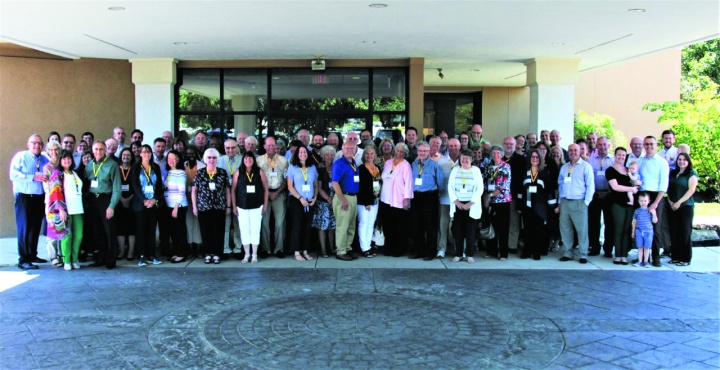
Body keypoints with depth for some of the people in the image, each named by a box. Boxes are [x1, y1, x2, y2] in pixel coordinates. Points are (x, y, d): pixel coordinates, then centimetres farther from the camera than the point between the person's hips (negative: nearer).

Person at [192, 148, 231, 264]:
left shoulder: (222, 173, 4)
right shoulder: (200, 173, 4)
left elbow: (227, 190, 7)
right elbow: (194, 190, 8)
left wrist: (228, 206, 5)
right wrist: (194, 206, 4)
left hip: (219, 207, 0)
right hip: (203, 208, 0)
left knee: (218, 232, 0)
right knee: (206, 232, 3)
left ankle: (217, 254, 10)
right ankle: (208, 254, 14)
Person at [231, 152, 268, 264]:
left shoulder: (259, 172, 1)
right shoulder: (238, 172, 2)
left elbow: (265, 189, 4)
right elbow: (233, 190, 4)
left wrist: (265, 205, 1)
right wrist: (234, 206, 1)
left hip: (257, 206, 0)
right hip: (242, 207, 1)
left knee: (255, 230, 0)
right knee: (244, 230, 4)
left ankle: (254, 255, 10)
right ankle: (247, 254, 15)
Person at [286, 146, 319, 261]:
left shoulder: (312, 168, 9)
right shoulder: (292, 167, -1)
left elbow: (316, 185, 13)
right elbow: (290, 186, -5)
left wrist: (315, 198, -2)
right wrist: (301, 198, -12)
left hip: (310, 202, 4)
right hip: (296, 201, -3)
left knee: (307, 227, 7)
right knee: (296, 226, -1)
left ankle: (305, 251, 14)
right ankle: (297, 253, 3)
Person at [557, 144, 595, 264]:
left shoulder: (586, 166, 1)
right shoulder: (564, 167, 17)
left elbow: (590, 186, -3)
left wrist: (586, 202, -9)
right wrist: (559, 202, 13)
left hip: (579, 203, -5)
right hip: (564, 202, 5)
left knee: (582, 229, -4)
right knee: (565, 229, 6)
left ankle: (583, 255, 3)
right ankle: (567, 253, 14)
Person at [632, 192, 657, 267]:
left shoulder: (650, 210, 0)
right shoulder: (637, 211, 4)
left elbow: (655, 221, 0)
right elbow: (634, 222, 10)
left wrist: (653, 213, -14)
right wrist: (633, 231, 11)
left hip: (648, 232, -1)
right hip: (639, 231, 1)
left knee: (647, 247, 4)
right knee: (640, 247, 6)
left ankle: (646, 261, 14)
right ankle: (640, 261, 13)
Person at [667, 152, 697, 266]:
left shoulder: (692, 173, -2)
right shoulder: (673, 173, 14)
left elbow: (691, 190, -10)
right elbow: (669, 188, 15)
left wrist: (679, 202, -13)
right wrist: (669, 201, -1)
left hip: (686, 207, -5)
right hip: (673, 207, 5)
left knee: (685, 233, -2)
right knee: (674, 232, 5)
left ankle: (685, 259, 3)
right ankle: (676, 257, 13)